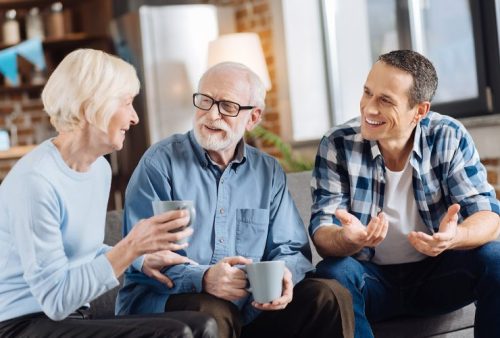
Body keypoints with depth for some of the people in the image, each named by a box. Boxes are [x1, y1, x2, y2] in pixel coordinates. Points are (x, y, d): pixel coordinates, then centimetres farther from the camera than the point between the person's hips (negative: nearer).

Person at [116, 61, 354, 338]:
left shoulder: (269, 172, 11)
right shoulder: (161, 162, -5)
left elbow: (292, 250, 8)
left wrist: (283, 275, -17)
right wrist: (202, 279, -31)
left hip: (250, 307, 5)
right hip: (163, 302, -4)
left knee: (330, 296, -13)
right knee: (211, 311, -37)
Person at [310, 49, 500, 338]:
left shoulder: (449, 138, -9)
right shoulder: (338, 145, -11)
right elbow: (322, 233, -14)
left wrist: (454, 237, -38)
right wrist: (348, 240, -40)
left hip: (437, 273, 1)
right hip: (372, 278, -1)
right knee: (331, 274, -31)